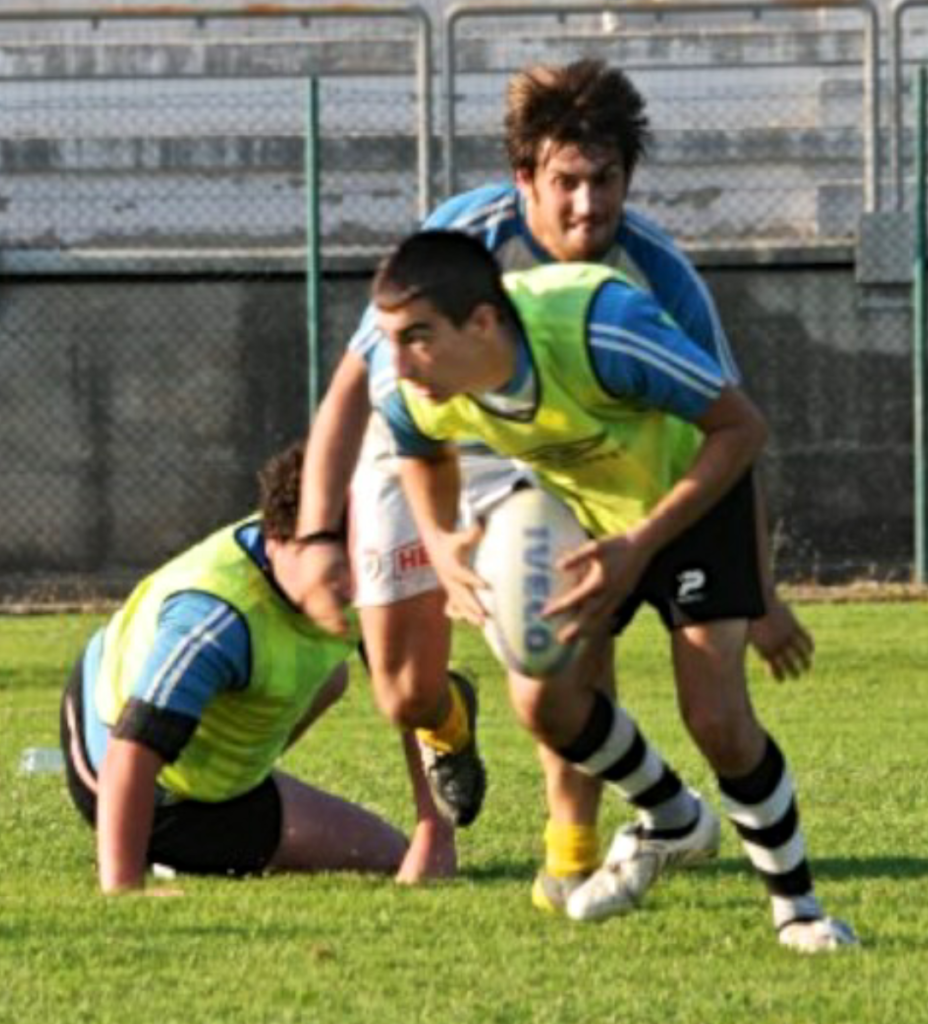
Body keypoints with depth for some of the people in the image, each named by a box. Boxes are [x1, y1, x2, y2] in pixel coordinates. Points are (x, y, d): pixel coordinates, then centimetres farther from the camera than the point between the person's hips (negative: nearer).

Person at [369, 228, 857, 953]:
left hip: (691, 494, -5)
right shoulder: (417, 396, -25)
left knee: (717, 716, -16)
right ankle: (671, 823, 21)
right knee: (543, 697, -9)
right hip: (578, 507, 5)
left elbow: (741, 428, -31)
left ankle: (797, 904, 6)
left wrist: (641, 546, -36)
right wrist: (440, 542, -18)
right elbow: (424, 455, 3)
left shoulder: (599, 330, -42)